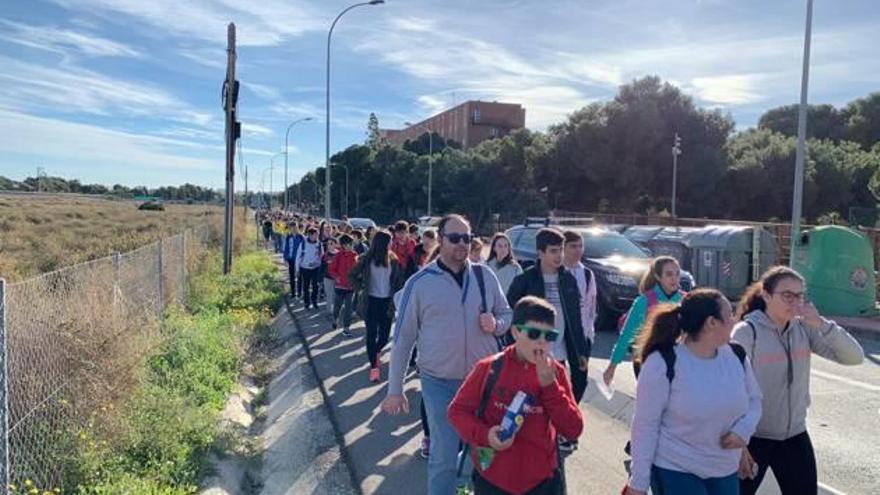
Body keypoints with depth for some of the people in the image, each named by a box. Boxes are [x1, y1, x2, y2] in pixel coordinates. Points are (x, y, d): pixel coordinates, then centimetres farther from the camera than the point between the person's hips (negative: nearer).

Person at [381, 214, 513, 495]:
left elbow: (507, 314, 11)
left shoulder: (485, 276, -1)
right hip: (439, 383, -3)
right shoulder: (419, 283, -8)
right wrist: (394, 389, -3)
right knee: (443, 457, 6)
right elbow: (403, 338, -4)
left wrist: (496, 324, -13)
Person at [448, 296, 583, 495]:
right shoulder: (489, 368, -9)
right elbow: (457, 410, -1)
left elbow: (573, 430, -9)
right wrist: (484, 435, -19)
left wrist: (549, 384, -19)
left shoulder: (555, 372, -5)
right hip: (491, 478, -1)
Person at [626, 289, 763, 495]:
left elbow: (754, 400, 12)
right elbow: (645, 425, -16)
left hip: (725, 471, 6)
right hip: (675, 471, -6)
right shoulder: (663, 363, -20)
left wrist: (744, 429, -10)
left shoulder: (736, 355, -2)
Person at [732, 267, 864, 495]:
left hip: (795, 435, 5)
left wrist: (822, 324, -20)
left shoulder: (804, 329, -2)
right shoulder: (747, 332, -17)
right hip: (754, 437, -5)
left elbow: (854, 357, -6)